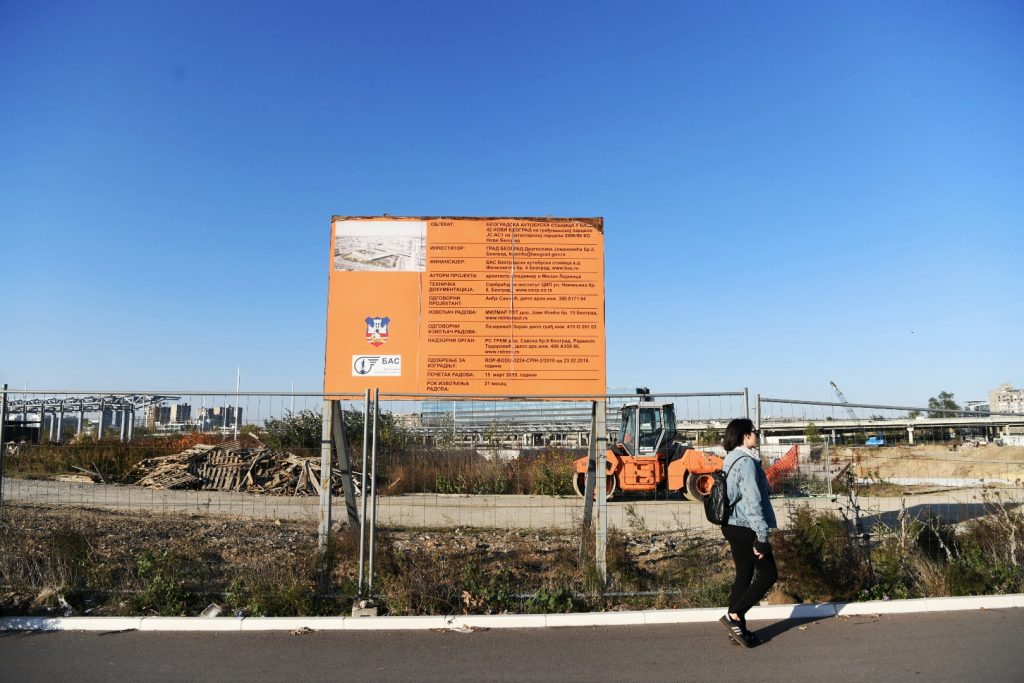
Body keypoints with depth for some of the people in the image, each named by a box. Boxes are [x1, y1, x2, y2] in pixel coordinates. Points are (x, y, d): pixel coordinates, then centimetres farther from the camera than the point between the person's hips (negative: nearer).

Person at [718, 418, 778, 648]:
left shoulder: (731, 460, 12)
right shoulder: (747, 462, -18)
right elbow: (753, 501, -23)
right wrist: (762, 536, -21)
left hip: (732, 526, 9)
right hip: (747, 527, -9)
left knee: (744, 575, 14)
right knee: (768, 574, 3)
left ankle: (738, 628, 18)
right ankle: (733, 615, -1)